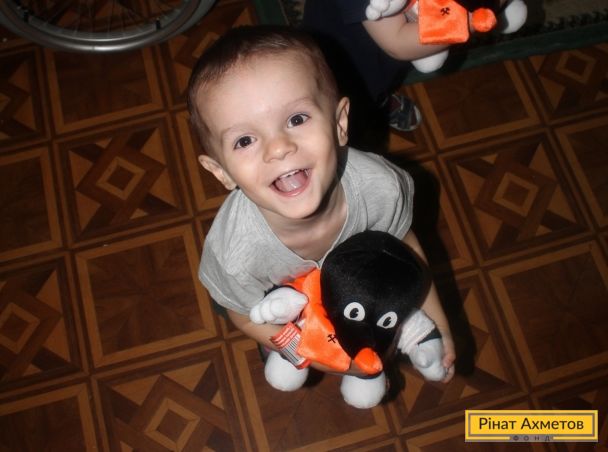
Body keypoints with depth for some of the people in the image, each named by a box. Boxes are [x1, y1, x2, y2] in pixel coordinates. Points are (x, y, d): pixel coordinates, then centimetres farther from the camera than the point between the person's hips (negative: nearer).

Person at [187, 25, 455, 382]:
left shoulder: (379, 186, -41)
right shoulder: (236, 253, -45)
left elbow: (404, 246, -16)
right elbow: (246, 316, -21)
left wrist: (436, 321, -11)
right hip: (283, 301, -2)